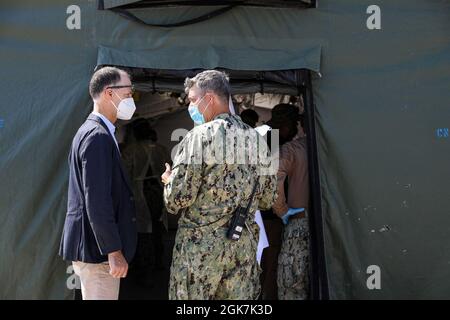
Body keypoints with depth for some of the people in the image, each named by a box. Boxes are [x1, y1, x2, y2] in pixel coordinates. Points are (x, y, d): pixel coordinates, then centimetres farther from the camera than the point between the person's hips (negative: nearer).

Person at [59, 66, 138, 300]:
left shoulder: (90, 131, 15)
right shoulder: (98, 136, -17)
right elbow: (97, 202, -23)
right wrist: (114, 251, -20)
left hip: (89, 245, 10)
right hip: (97, 248, -10)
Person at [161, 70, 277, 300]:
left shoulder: (200, 136, -10)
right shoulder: (256, 138, 8)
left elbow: (178, 198, -14)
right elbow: (267, 199, 13)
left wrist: (169, 180, 7)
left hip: (199, 246, -5)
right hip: (244, 245, 6)